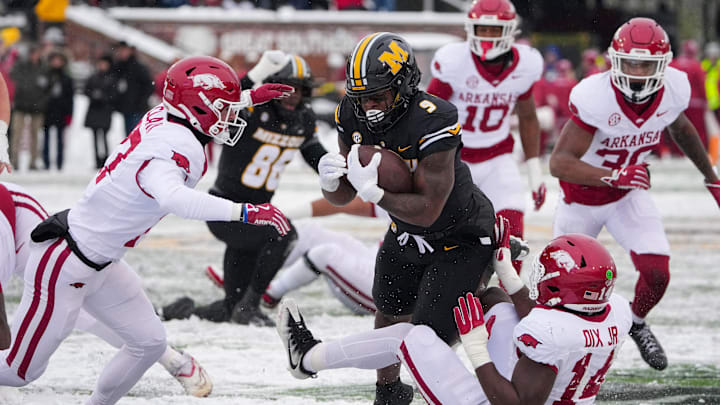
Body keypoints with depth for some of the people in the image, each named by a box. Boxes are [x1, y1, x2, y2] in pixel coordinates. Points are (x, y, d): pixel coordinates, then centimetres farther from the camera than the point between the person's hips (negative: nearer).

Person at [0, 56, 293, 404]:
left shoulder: (164, 116, -1)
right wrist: (245, 212, -51)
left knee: (149, 343, 10)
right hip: (63, 267, -10)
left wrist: (249, 98, 21)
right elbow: (174, 198, -49)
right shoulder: (173, 149, -27)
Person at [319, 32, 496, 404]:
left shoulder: (432, 124, -37)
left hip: (461, 241, -7)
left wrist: (373, 191, -43)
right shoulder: (353, 116, -15)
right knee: (389, 316, 24)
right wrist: (330, 181, -30)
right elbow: (343, 196, -7)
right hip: (405, 234, 7)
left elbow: (427, 211, -35)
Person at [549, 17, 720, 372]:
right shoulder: (594, 98, -36)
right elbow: (559, 163, -38)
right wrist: (613, 176, -52)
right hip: (582, 199, -3)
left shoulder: (673, 90, -20)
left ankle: (637, 323, 21)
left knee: (657, 273, -13)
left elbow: (680, 128, 5)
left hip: (629, 196, 3)